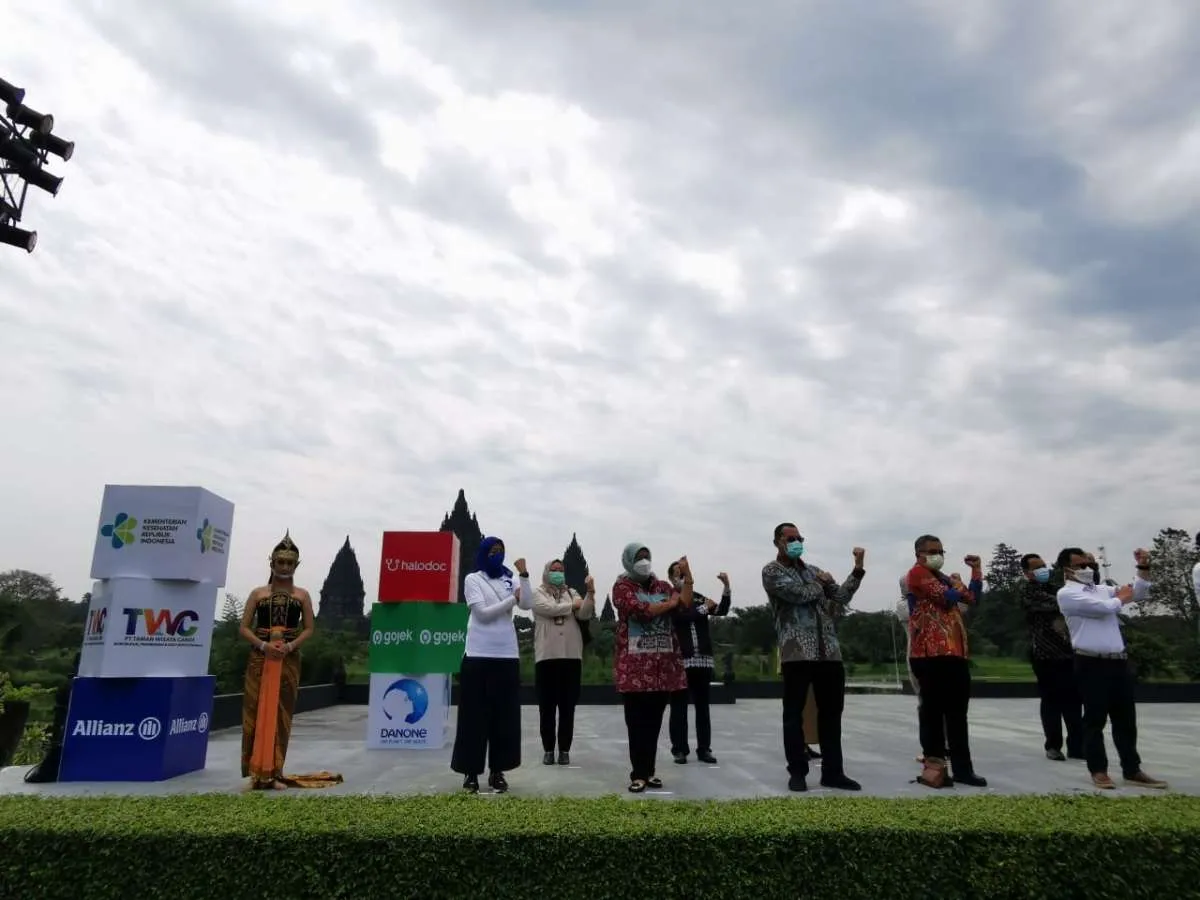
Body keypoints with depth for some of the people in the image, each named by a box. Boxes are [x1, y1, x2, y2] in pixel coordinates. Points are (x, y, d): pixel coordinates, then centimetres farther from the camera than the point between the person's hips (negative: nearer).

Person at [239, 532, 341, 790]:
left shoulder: (302, 595, 7)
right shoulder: (258, 593, 6)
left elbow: (309, 629, 4)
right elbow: (244, 628, 2)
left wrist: (290, 645, -13)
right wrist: (263, 645, -14)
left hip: (289, 660, 0)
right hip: (260, 658, 0)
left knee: (281, 715, 2)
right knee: (257, 713, -2)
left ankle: (274, 771, 9)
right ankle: (258, 770, 6)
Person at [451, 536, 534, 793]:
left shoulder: (509, 580, 10)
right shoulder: (472, 579, 1)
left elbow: (528, 604, -3)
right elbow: (483, 613, -9)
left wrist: (524, 575, -10)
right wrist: (512, 599, -5)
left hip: (507, 655, 3)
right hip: (479, 654, -3)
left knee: (504, 714, 5)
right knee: (475, 715, 1)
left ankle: (497, 771, 15)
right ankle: (471, 772, 10)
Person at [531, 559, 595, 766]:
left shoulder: (572, 593, 13)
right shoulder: (538, 593, 5)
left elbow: (584, 614, -1)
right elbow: (550, 608, -13)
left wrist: (590, 594, -16)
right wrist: (573, 605, -1)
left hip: (572, 656, 2)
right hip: (546, 656, -2)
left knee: (568, 707, 6)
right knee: (547, 707, 4)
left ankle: (564, 749, 14)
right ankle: (548, 749, 15)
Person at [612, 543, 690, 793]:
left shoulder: (662, 586, 15)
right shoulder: (622, 586, -2)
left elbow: (686, 602, 1)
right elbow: (640, 610, -18)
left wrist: (687, 575, -9)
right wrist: (670, 603, -4)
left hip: (663, 663, 5)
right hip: (635, 664, -5)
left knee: (654, 721, 10)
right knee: (637, 722, -1)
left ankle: (649, 771, 20)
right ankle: (638, 774, 6)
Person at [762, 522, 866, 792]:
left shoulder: (813, 570, 20)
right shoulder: (771, 571, 0)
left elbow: (841, 597, 12)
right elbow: (798, 593, -15)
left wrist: (858, 568, 0)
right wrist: (821, 583, 4)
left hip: (829, 652, 6)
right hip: (796, 652, -6)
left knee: (831, 713, 9)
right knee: (794, 714, 2)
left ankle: (833, 772, 19)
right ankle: (797, 772, 12)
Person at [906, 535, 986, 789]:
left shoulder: (942, 577, 24)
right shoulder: (917, 573, -4)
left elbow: (973, 598, 22)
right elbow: (947, 598, -15)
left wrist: (977, 570, 17)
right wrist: (957, 583, 5)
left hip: (954, 653, 9)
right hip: (931, 654, -9)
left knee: (957, 713, 12)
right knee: (933, 710, -6)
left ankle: (962, 768, 19)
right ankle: (934, 766, -2)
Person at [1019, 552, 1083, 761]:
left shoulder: (1055, 582, 14)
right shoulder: (1028, 591, -6)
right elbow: (1055, 604, -21)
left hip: (1069, 651, 5)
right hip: (1046, 654, -5)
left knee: (1074, 700, 6)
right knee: (1052, 701, 3)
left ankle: (1077, 746, 14)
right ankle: (1053, 746, 13)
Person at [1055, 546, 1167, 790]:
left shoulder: (1102, 589, 17)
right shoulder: (1066, 593, -7)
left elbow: (1138, 594, 22)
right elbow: (1102, 607, -18)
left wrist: (1144, 568, 8)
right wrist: (1121, 598, 3)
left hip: (1119, 661, 7)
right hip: (1092, 664, -7)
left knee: (1126, 719, 12)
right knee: (1095, 719, 1)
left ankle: (1132, 771, 21)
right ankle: (1098, 771, 11)